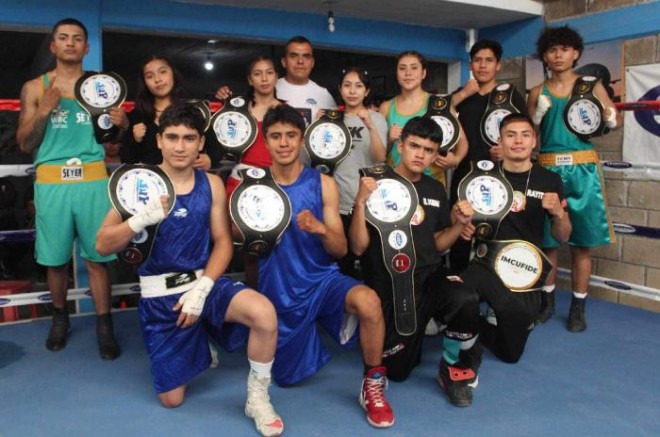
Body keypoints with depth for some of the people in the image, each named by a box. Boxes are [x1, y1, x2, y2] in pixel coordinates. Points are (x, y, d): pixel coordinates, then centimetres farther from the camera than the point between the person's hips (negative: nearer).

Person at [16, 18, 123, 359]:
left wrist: (121, 124, -10)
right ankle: (60, 317, 26)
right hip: (51, 182, 1)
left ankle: (104, 324, 8)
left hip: (93, 180, 0)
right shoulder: (35, 87, 9)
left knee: (97, 257, -1)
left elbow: (116, 138, 13)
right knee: (55, 258, 6)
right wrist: (43, 111, -9)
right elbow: (25, 144, 6)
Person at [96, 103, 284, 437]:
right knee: (171, 399, 6)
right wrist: (142, 219, -28)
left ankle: (257, 397, -7)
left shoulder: (211, 184, -1)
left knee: (264, 313, -31)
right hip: (159, 294, 0)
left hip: (204, 280, 1)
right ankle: (197, 345, 38)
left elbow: (223, 242, -1)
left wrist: (202, 288, -16)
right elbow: (103, 245, -9)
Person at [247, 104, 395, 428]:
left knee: (368, 301, -35)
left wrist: (320, 229, -25)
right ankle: (307, 335, 49)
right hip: (278, 293, 2)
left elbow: (340, 250, -5)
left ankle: (373, 384, -10)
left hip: (322, 280, -1)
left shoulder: (323, 184, -4)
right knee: (286, 378, 16)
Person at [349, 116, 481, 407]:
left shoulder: (436, 191, 8)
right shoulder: (377, 185, -8)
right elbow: (358, 248, -13)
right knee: (397, 371, 6)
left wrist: (460, 224, -2)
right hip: (389, 285, -3)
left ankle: (455, 370, -4)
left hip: (429, 276, 3)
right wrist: (360, 203, -25)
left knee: (466, 301, -31)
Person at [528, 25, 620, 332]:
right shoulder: (537, 93, 9)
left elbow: (614, 121, 6)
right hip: (548, 169, 1)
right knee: (547, 240, 4)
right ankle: (547, 301, 21)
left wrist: (611, 119, -16)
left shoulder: (591, 85, 7)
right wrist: (539, 113, -9)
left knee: (582, 243, 2)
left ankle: (578, 308, 15)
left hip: (582, 170, 0)